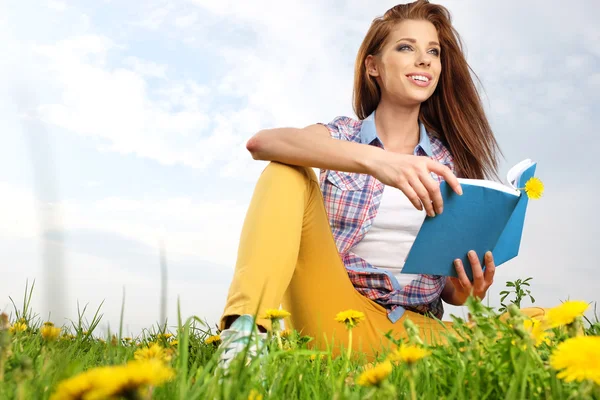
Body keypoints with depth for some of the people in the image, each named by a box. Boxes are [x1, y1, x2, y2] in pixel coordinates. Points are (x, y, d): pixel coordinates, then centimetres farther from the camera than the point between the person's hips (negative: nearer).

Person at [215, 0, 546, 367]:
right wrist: (372, 159, -34)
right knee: (288, 170, -18)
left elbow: (450, 276, 13)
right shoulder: (341, 136, 4)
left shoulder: (449, 163, 10)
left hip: (409, 326, 2)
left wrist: (463, 291, -13)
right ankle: (245, 331, -36)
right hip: (332, 311, -1)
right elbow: (262, 142, -19)